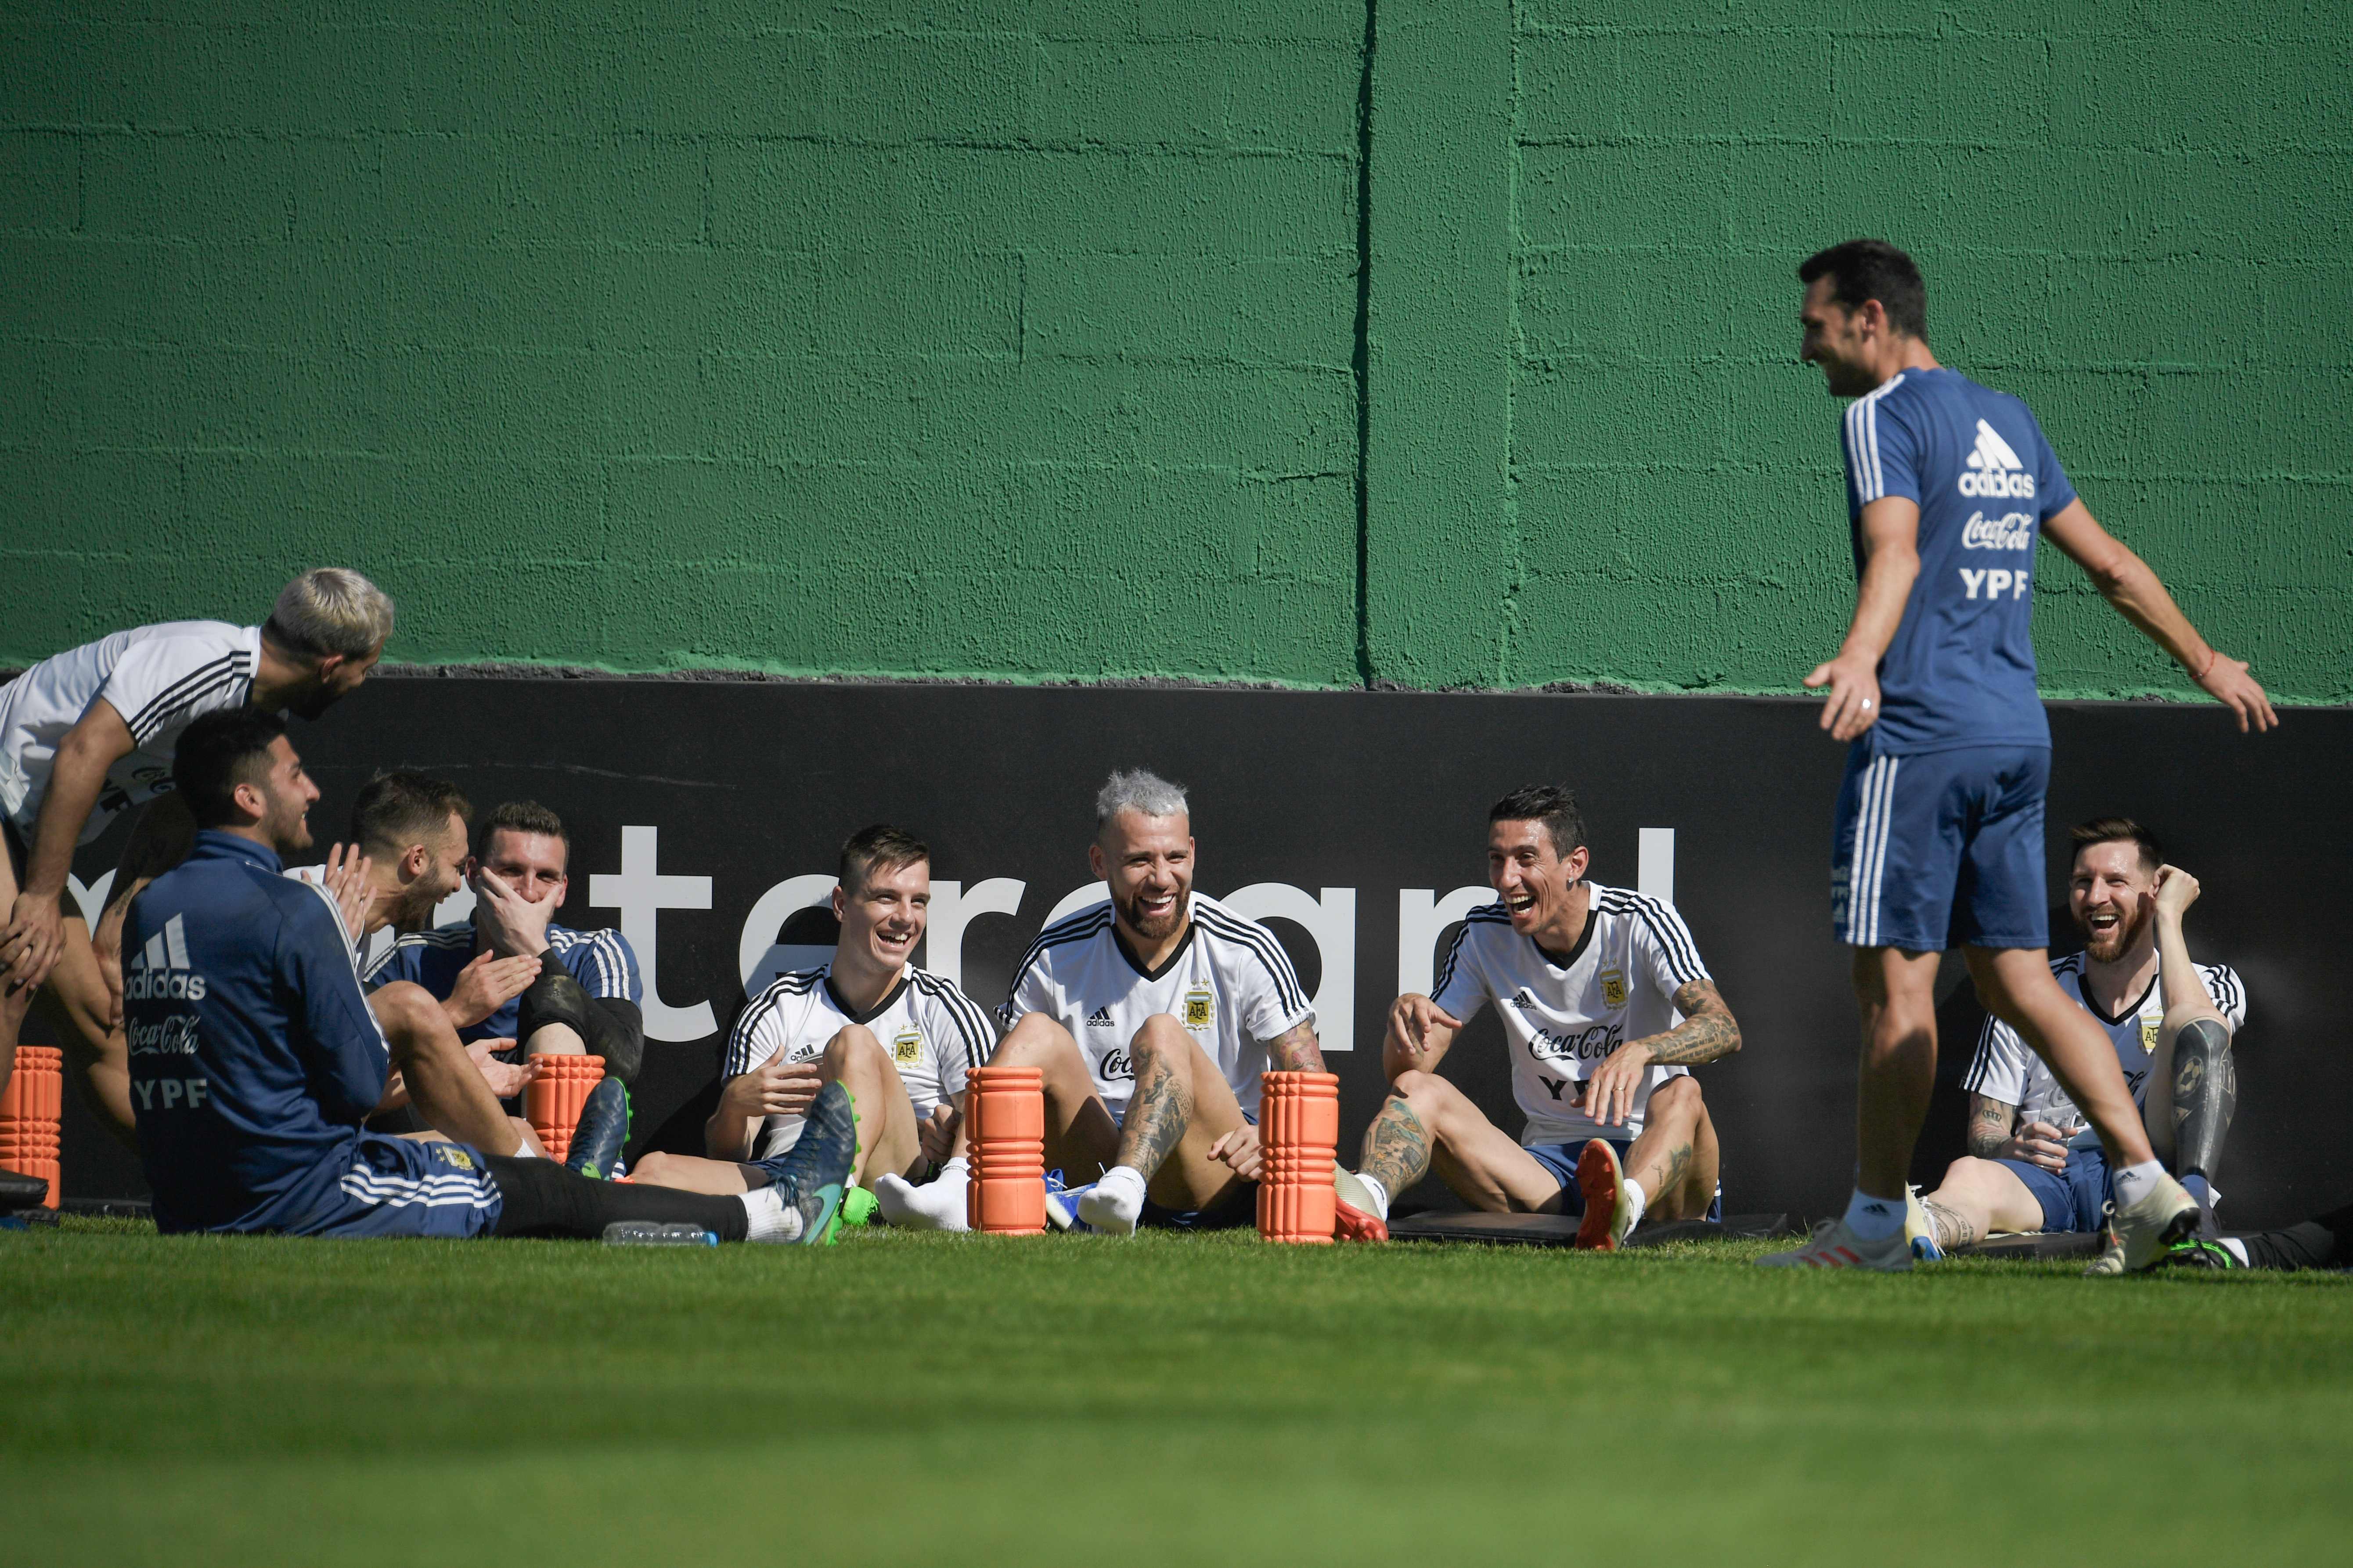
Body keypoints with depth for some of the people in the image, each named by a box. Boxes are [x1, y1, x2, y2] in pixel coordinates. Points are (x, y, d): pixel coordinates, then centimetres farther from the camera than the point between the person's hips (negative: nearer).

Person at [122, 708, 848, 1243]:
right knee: (555, 1195, 7)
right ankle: (773, 1212, 21)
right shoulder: (291, 911, -18)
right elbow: (358, 1087, -14)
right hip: (301, 1197, -9)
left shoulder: (148, 910, 7)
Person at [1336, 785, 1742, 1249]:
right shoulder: (1485, 936, 6)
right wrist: (1406, 1016, -22)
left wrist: (1639, 1051, -42)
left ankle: (1623, 1208, -68)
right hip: (1547, 1161, 4)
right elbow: (1407, 1070, 4)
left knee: (1681, 1093, -35)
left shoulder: (1640, 923, -6)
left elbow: (1724, 1030, -21)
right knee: (1419, 1090, -15)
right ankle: (1366, 1200, -48)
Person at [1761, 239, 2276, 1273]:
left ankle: (1874, 1221, 0)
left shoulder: (1884, 417, -5)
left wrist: (1860, 659, -40)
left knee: (1895, 982, -3)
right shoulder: (2008, 423, 20)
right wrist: (2206, 662, 36)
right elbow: (2111, 564, 25)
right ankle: (2144, 1181, -2)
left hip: (1917, 734, -8)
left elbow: (1896, 550, -24)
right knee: (2019, 982, 8)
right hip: (2016, 736, 8)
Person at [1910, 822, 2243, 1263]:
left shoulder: (2213, 985, 18)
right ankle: (1921, 1232, -72)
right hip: (2046, 1178, 1)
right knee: (1968, 1176, -34)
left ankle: (2193, 1205, -44)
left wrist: (2168, 915, 0)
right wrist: (2012, 1149, -11)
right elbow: (1983, 1134, 14)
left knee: (2197, 1025, -21)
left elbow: (2201, 1029, -9)